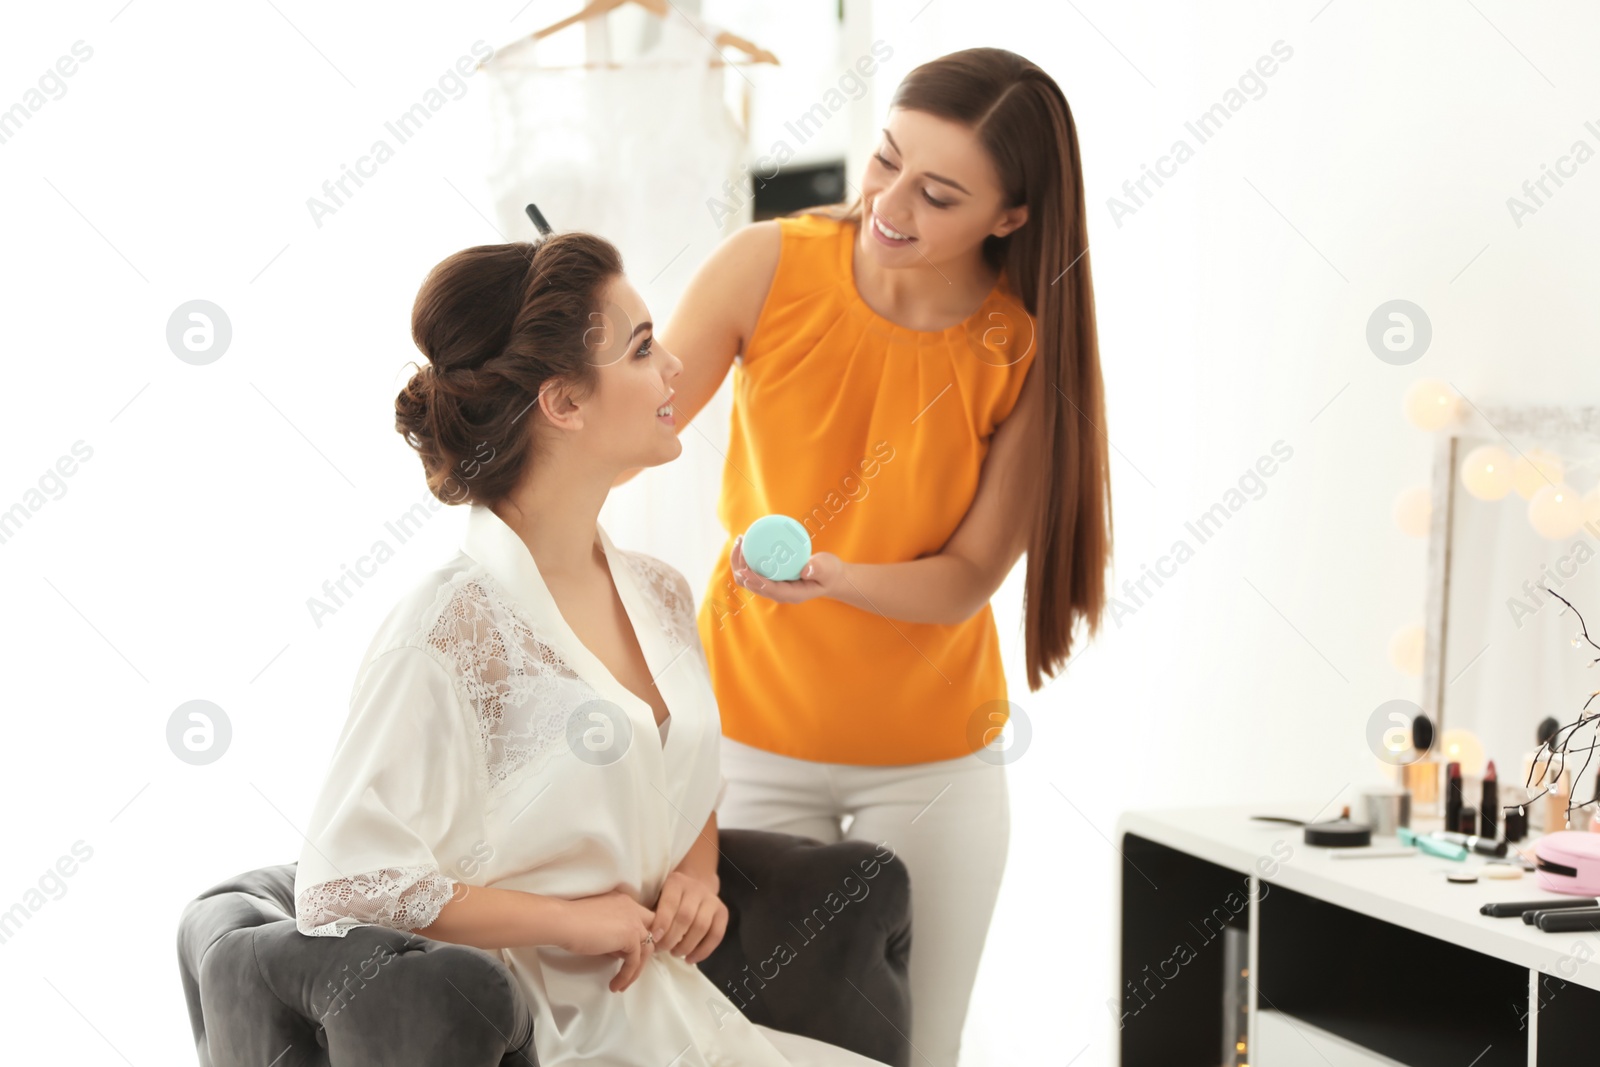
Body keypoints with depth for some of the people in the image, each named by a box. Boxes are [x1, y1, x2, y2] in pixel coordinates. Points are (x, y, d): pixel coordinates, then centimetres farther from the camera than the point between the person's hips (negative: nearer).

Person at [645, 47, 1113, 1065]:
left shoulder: (1028, 349, -14)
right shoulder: (768, 267, -15)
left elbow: (968, 578, -12)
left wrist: (827, 578, -30)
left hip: (934, 759, 0)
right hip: (751, 727, 0)